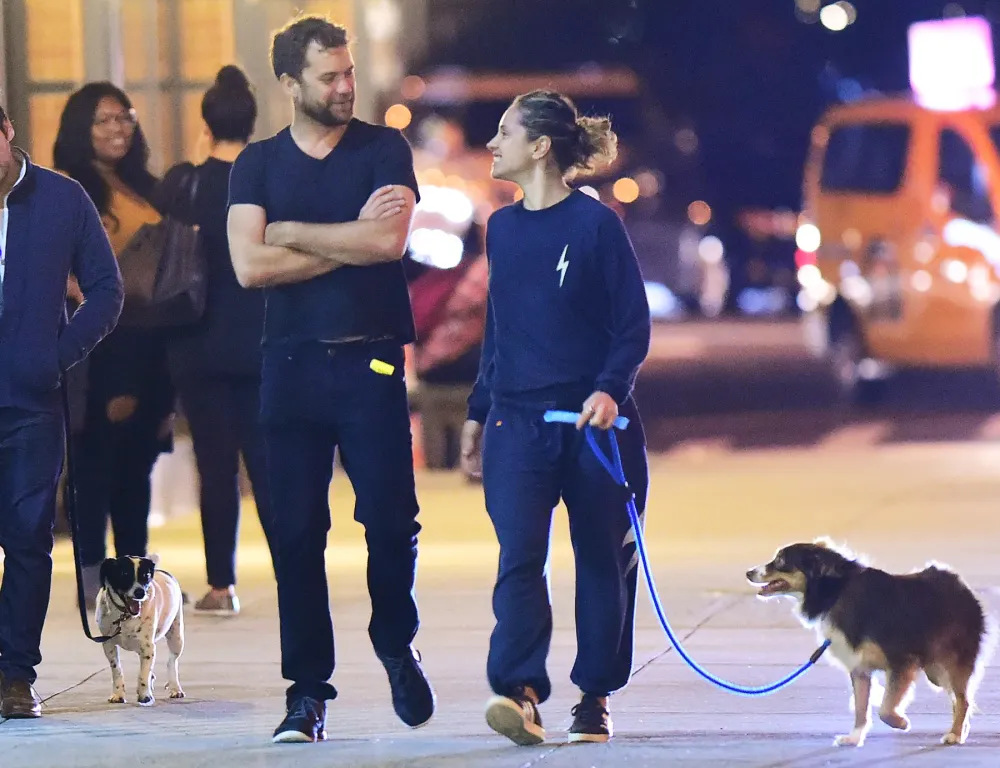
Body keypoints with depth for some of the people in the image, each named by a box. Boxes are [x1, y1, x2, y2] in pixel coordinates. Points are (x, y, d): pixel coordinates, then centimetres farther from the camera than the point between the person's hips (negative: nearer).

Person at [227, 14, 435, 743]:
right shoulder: (258, 163, 8)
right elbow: (250, 265, -6)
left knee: (391, 518, -6)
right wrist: (352, 240, -6)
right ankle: (307, 691, 6)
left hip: (371, 361, -1)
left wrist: (292, 232, -6)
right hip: (291, 362, 1)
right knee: (298, 531, 0)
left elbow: (390, 240, -12)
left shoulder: (383, 150, 5)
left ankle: (397, 646, 21)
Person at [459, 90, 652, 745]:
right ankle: (521, 693, -22)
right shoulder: (503, 228, 11)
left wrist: (610, 389, -21)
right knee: (519, 557, -12)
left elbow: (634, 325, -6)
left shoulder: (596, 224, -5)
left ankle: (596, 696, 16)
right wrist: (478, 412, 19)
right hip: (517, 421, 4)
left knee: (603, 561, 6)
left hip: (594, 422, -4)